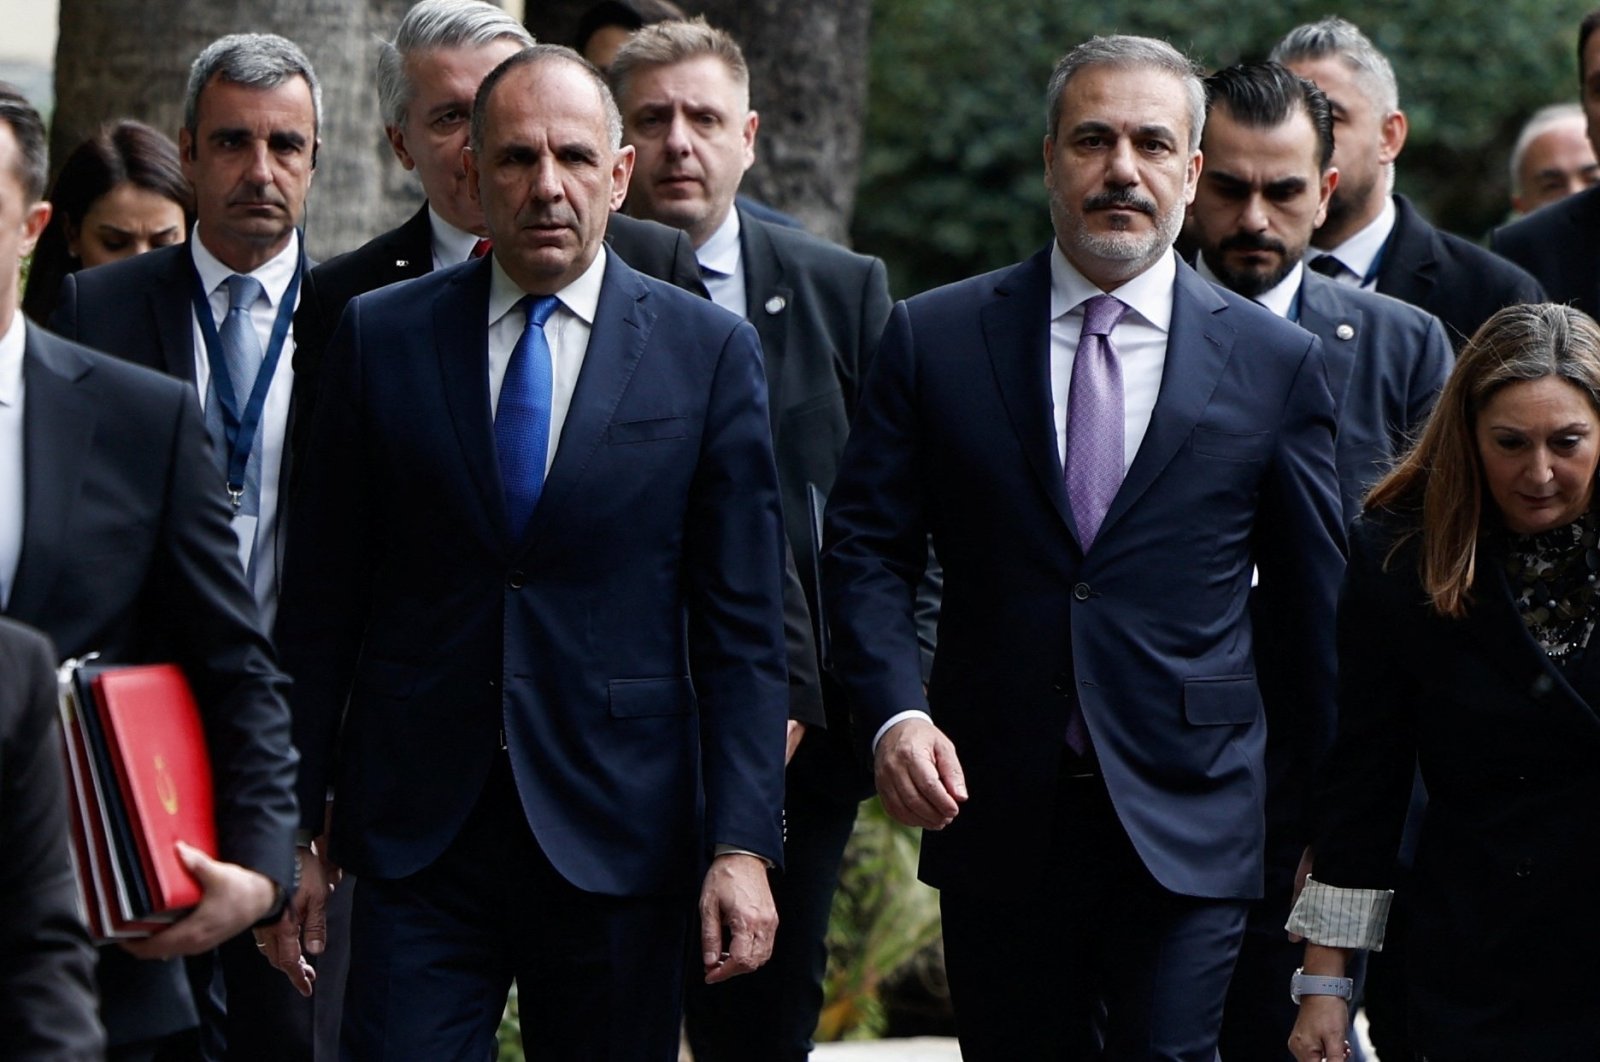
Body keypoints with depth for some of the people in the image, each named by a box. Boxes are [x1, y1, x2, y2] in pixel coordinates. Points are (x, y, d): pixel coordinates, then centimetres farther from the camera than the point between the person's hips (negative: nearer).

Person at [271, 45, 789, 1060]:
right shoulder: (380, 336, 5)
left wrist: (743, 845, -7)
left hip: (620, 837, 0)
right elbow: (322, 600, 7)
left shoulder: (709, 351, 3)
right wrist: (290, 828, 4)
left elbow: (742, 625, 1)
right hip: (419, 834, 0)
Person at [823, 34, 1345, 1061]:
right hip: (994, 816, 1)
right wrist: (895, 713, -13)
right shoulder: (935, 339, 5)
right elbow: (867, 550, 4)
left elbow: (1318, 603, 8)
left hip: (1188, 823, -1)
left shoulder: (1278, 362, 4)